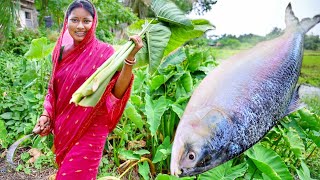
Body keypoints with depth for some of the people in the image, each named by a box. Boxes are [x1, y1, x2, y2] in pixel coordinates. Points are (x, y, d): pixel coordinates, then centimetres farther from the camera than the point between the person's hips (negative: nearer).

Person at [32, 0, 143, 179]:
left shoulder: (104, 52, -13)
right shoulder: (61, 51, 1)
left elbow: (117, 92, -22)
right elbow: (54, 89, 12)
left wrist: (129, 58, -31)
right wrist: (46, 115, -1)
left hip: (90, 129, -5)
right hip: (62, 128, 6)